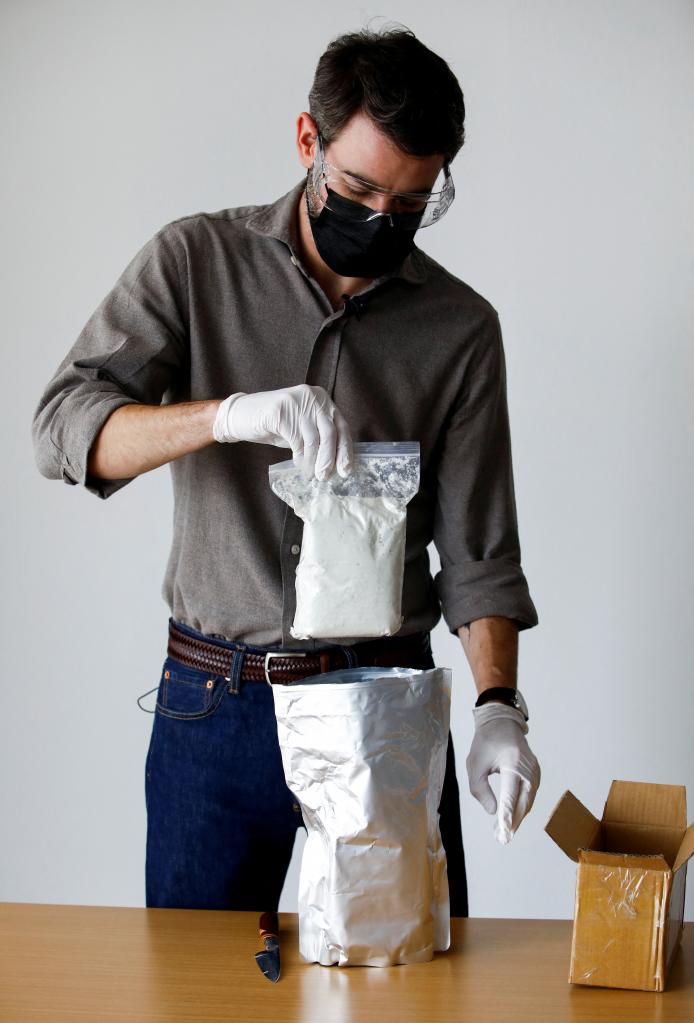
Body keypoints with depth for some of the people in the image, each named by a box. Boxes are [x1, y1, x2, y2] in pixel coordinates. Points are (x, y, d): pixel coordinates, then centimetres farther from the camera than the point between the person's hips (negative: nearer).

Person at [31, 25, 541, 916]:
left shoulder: (460, 327, 1)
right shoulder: (196, 261, -1)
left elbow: (478, 552, 1)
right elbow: (64, 429, -13)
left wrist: (498, 707, -15)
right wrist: (232, 414, -30)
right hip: (215, 706, 0)